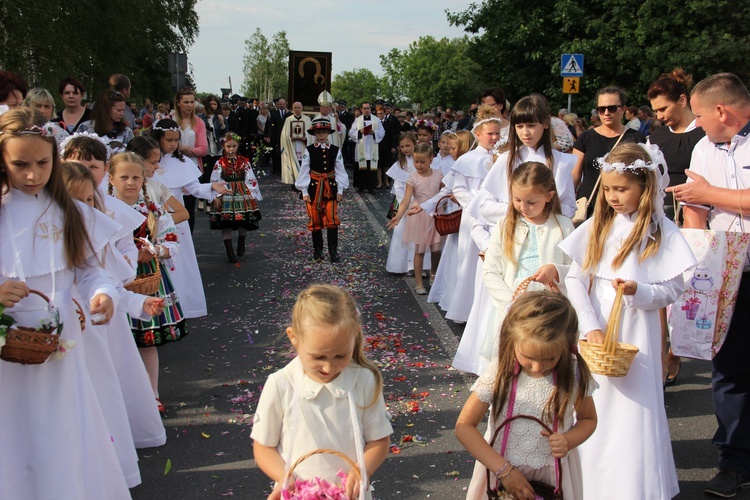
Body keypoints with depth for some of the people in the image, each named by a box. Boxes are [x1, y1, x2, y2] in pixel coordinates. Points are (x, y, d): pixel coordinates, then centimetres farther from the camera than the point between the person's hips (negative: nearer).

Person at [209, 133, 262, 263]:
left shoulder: (244, 162, 4)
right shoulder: (220, 163, 0)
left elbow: (251, 180, 3)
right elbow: (215, 181, -3)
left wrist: (253, 196, -1)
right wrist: (216, 196, -10)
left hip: (242, 195, 1)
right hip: (226, 196, -1)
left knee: (244, 223, 4)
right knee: (226, 224, -1)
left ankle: (241, 244, 34)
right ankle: (230, 252, 9)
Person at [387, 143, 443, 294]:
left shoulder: (438, 175, -2)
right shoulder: (413, 178, -11)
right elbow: (406, 200, -19)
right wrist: (398, 216, -33)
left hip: (436, 216, 3)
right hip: (419, 217, -2)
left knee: (436, 250, 10)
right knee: (419, 251, 4)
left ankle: (434, 276, 36)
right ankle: (419, 284, 12)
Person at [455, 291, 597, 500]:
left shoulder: (574, 374, -14)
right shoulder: (499, 372, -19)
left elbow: (588, 419, 3)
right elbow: (464, 426, -16)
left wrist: (569, 440, -18)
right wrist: (504, 470, -21)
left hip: (554, 475, 1)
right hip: (501, 473, -1)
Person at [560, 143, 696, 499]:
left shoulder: (663, 232, -5)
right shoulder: (597, 225, 4)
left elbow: (673, 289, -3)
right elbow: (575, 278, -1)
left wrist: (638, 291, -22)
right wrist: (590, 327, -11)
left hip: (635, 335, -3)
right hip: (594, 331, 3)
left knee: (632, 414, 1)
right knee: (591, 410, 11)